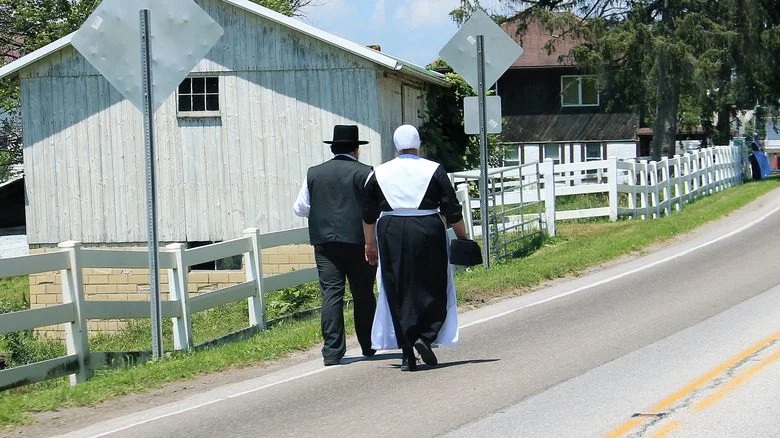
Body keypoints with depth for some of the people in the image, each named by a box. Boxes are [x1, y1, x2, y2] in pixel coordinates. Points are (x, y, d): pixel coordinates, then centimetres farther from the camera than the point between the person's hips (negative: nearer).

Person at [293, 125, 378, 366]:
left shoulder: (314, 173, 5)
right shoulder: (365, 173, -4)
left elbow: (300, 208, 10)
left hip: (325, 242, 2)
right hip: (358, 240, -2)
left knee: (331, 294, -2)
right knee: (363, 294, 10)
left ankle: (332, 352, -10)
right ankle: (369, 345, 19)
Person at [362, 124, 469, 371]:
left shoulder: (379, 173, 6)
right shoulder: (434, 170, -1)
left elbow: (368, 214, 10)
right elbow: (452, 211, -1)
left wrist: (370, 244, 20)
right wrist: (463, 238, 8)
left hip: (391, 233, 2)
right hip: (428, 231, -2)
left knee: (398, 294, 7)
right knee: (433, 289, 10)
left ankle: (407, 355, 4)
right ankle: (426, 337, -11)